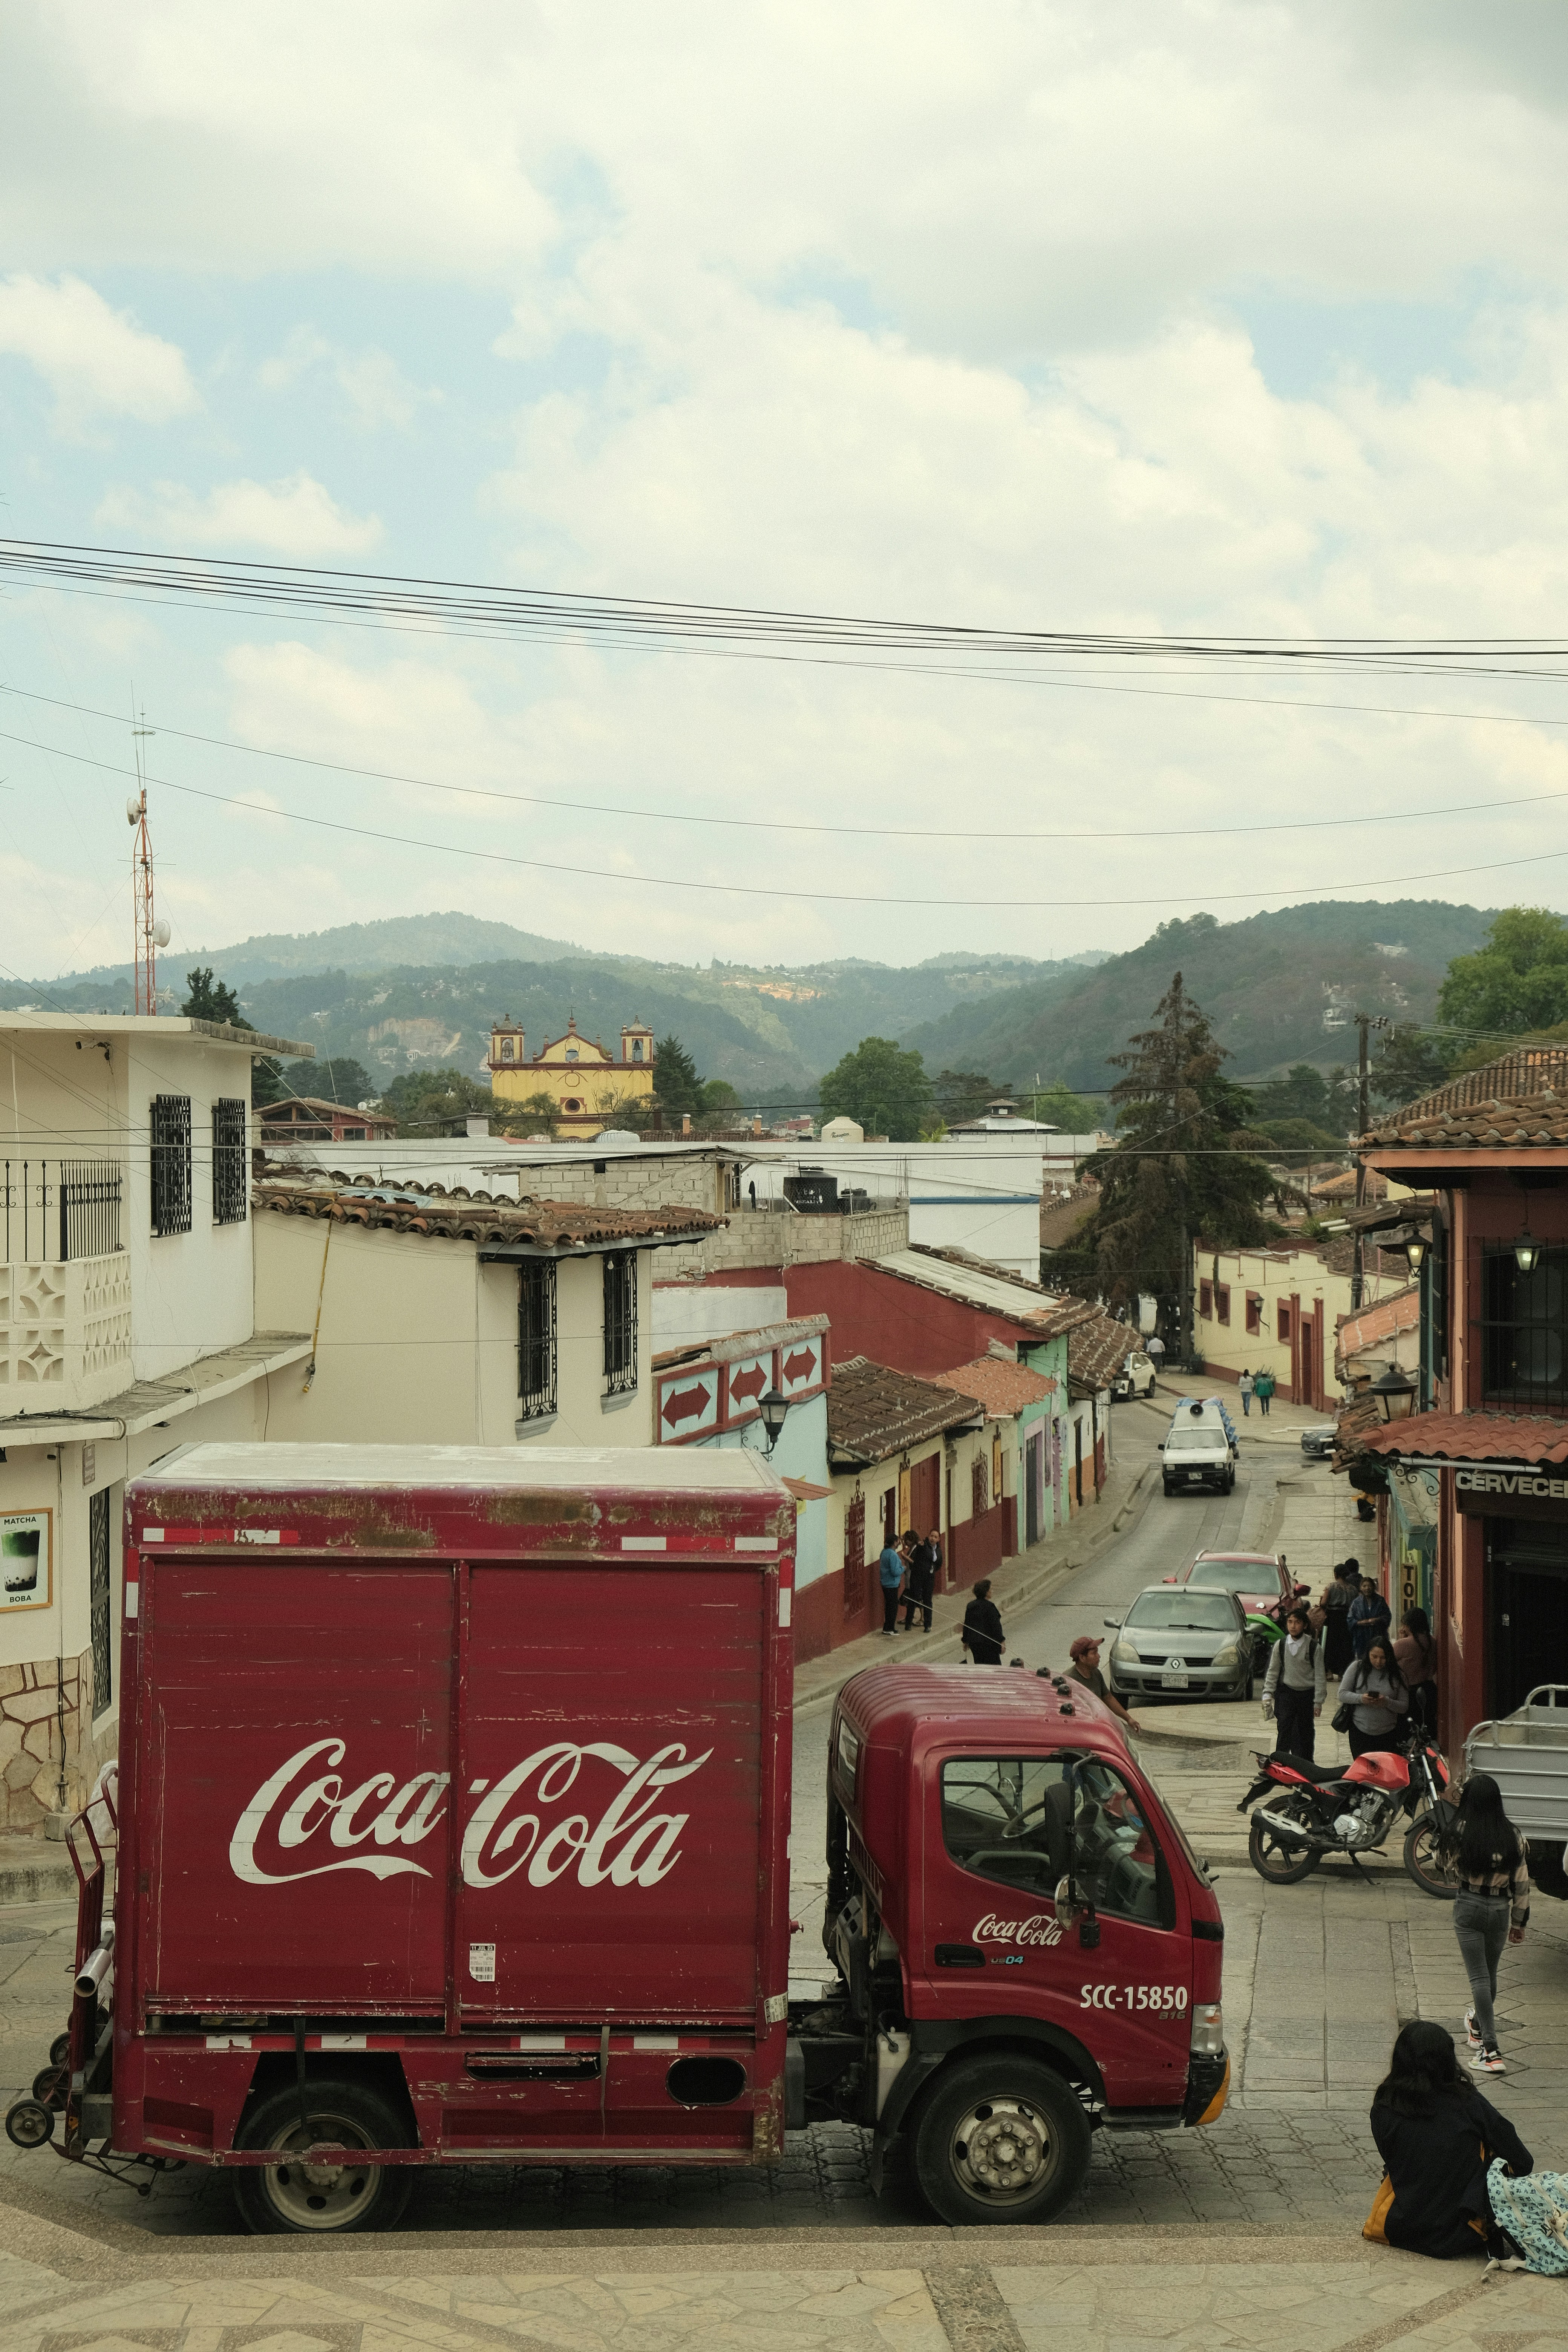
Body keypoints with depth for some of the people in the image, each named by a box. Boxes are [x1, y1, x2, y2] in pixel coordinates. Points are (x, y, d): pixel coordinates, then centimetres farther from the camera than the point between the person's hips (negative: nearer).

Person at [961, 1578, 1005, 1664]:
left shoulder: (971, 1606, 5)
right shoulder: (989, 1606, -15)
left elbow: (967, 1624, 11)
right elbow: (995, 1625, -15)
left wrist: (966, 1641, 20)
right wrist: (1002, 1641, -10)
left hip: (973, 1642, 7)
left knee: (979, 1664, 12)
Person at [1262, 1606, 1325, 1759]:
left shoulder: (1314, 1647, -4)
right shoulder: (1280, 1646, 2)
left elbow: (1320, 1676, -1)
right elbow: (1273, 1672, 8)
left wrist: (1318, 1701, -3)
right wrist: (1267, 1695, 1)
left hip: (1307, 1695, -1)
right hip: (1285, 1694, 1)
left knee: (1305, 1734, 5)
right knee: (1284, 1731, -9)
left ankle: (1306, 1766, 13)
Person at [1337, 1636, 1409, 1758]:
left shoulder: (1396, 1675, 0)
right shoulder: (1357, 1668, 0)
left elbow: (1404, 1707, -1)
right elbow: (1343, 1695, 0)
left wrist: (1387, 1702, -20)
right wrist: (1360, 1699, -19)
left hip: (1388, 1734, 0)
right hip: (1360, 1732, 0)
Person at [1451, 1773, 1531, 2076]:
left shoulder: (1460, 1832, -15)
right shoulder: (1512, 1836, -5)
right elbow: (1521, 1884, 1)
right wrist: (1519, 1923, 11)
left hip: (1468, 1907, -3)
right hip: (1500, 1910, 3)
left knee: (1479, 1977, -3)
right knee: (1490, 1974, 22)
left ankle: (1490, 2050, -11)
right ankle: (1479, 2027, 46)